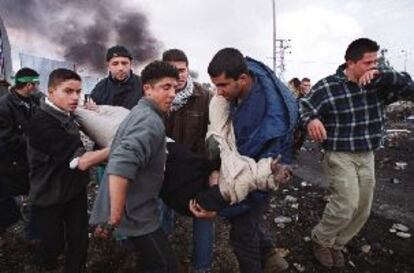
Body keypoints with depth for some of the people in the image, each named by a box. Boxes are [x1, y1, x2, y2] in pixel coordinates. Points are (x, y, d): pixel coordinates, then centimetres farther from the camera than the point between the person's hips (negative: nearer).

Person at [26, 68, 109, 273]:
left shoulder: (65, 115, 3)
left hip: (75, 190, 7)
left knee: (79, 241, 10)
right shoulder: (43, 123, -26)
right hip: (51, 198, -6)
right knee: (52, 243, 14)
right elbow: (80, 161, -31)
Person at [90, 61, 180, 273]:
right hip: (135, 213, -10)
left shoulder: (140, 112, 12)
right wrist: (114, 219, -33)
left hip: (134, 208, 10)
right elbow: (120, 166, -37)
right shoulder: (151, 121, -22)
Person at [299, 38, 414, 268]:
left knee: (363, 210, 11)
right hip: (339, 156, -6)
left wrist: (382, 74, -19)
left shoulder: (377, 85, 2)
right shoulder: (328, 87, -14)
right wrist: (311, 119, -44)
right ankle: (321, 240, 16)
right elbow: (303, 106, -19)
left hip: (367, 156, 7)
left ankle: (336, 244, 33)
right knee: (346, 205, -13)